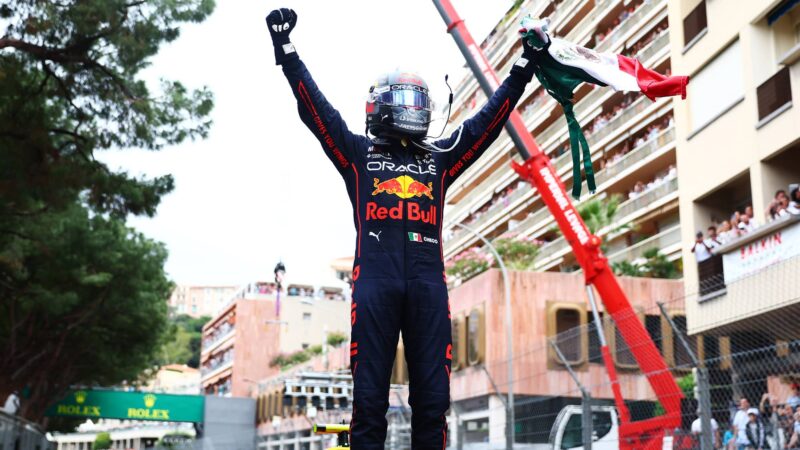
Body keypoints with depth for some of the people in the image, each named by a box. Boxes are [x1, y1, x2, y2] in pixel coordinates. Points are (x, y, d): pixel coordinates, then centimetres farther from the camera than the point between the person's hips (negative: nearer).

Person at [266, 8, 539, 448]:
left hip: (428, 283, 3)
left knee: (432, 398, 0)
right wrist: (286, 49, 5)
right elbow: (314, 107, 12)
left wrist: (524, 66, 21)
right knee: (369, 396, -4)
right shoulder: (359, 153, 18)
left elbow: (490, 118, 24)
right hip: (375, 281, -2)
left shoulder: (439, 158, 24)